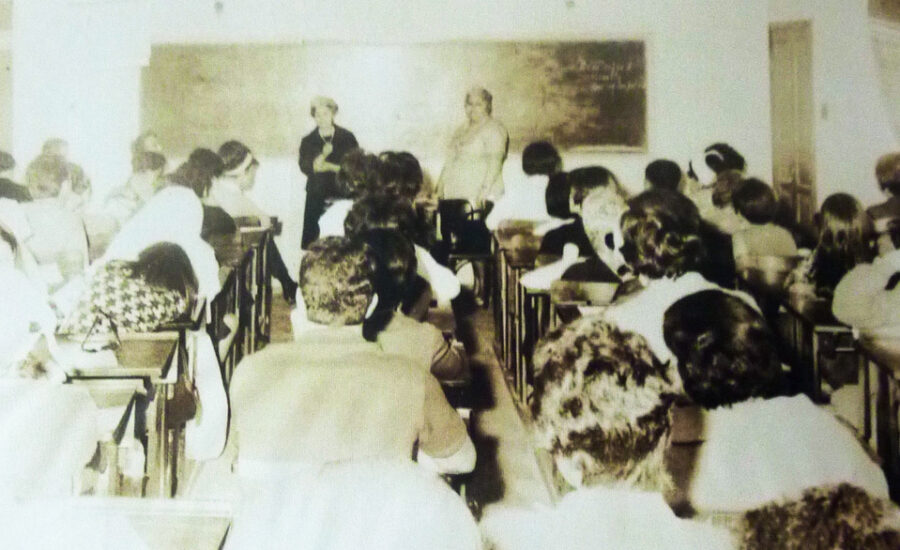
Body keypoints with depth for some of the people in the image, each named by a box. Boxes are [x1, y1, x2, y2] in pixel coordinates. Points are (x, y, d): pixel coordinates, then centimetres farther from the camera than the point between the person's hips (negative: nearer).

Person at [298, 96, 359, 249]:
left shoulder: (348, 137, 5)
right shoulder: (308, 141, 7)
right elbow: (305, 167, -6)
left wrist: (330, 167, -8)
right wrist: (322, 155, -23)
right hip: (317, 197, 1)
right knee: (312, 240, -3)